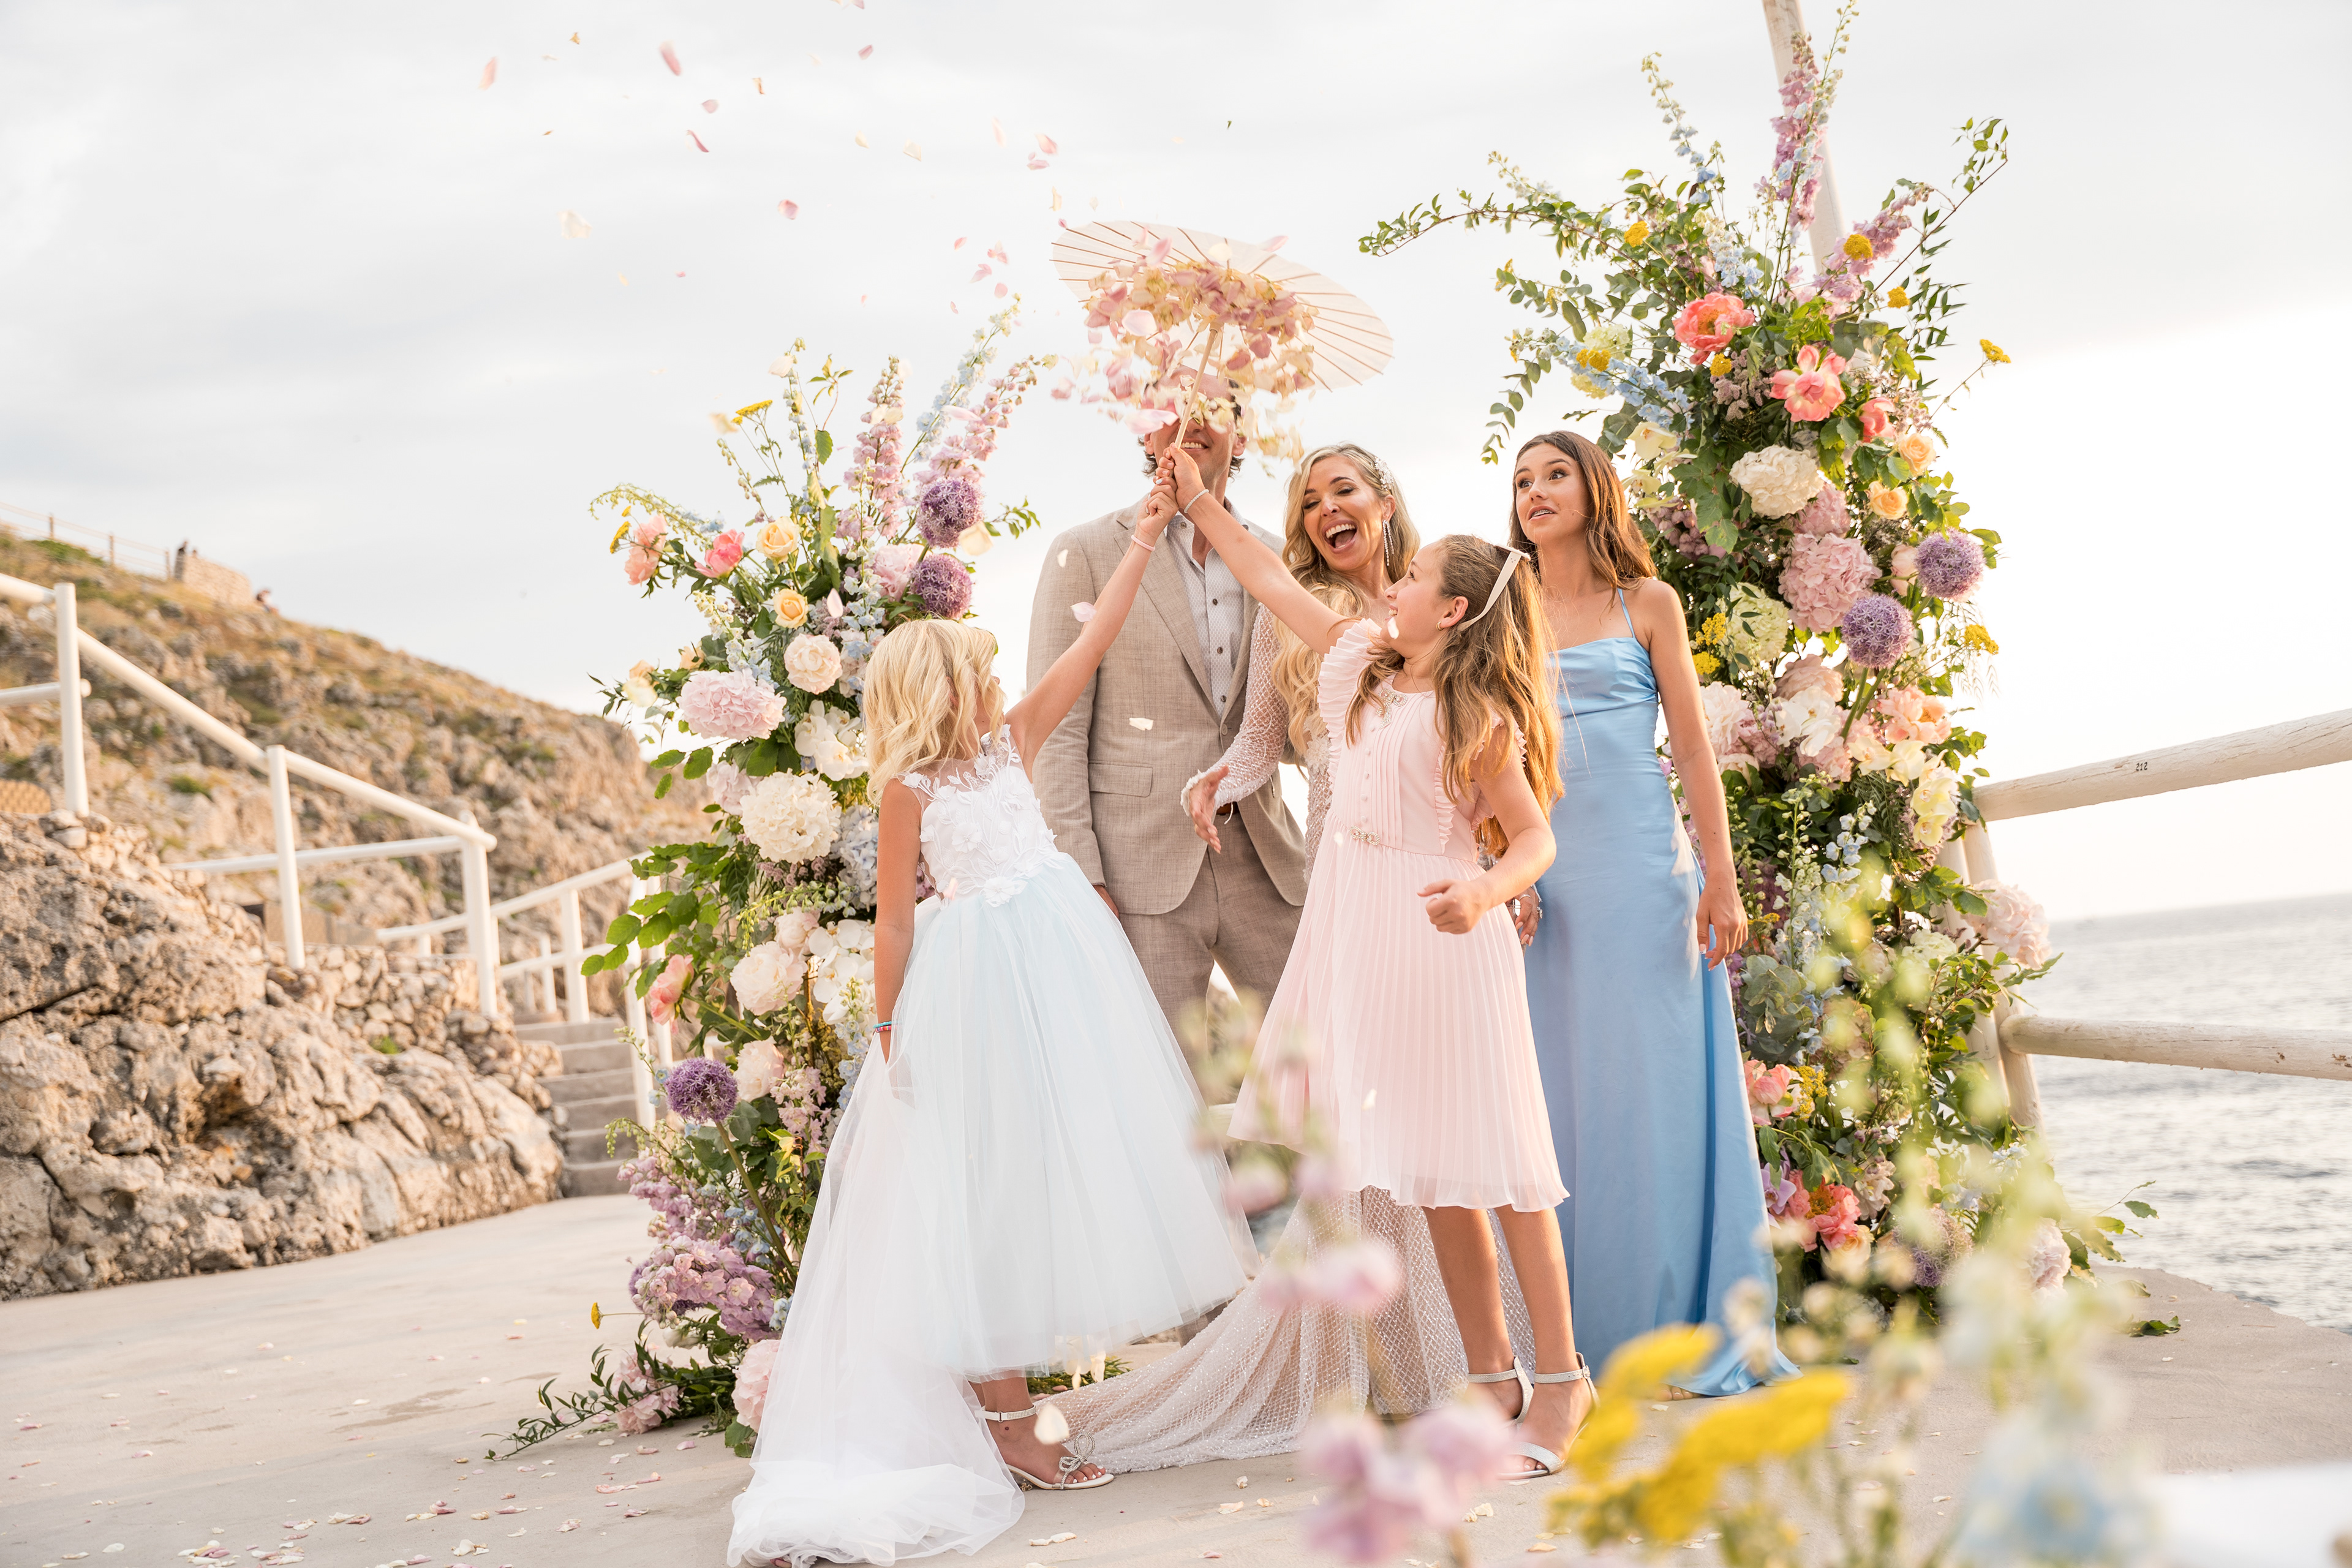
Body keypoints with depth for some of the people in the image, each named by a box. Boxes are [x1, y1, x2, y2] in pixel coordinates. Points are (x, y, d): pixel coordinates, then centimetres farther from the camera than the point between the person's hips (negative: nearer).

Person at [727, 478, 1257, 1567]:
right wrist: (887, 1037, -4)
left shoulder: (1011, 743, 10)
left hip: (1063, 960, 6)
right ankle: (1008, 1425, 1)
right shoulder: (908, 788, -5)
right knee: (994, 1184, -3)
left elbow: (1092, 642, 9)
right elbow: (895, 920, -3)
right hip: (979, 977, -6)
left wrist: (1142, 542, 8)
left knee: (1079, 1148, 9)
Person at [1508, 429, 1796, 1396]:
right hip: (1538, 871, 2)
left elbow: (1691, 744, 2)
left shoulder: (1647, 603, 6)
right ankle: (1578, 1337, 8)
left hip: (1638, 864, -2)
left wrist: (1720, 879, -5)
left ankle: (1676, 1326, 5)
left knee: (1649, 1087, -2)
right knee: (1556, 1092, 3)